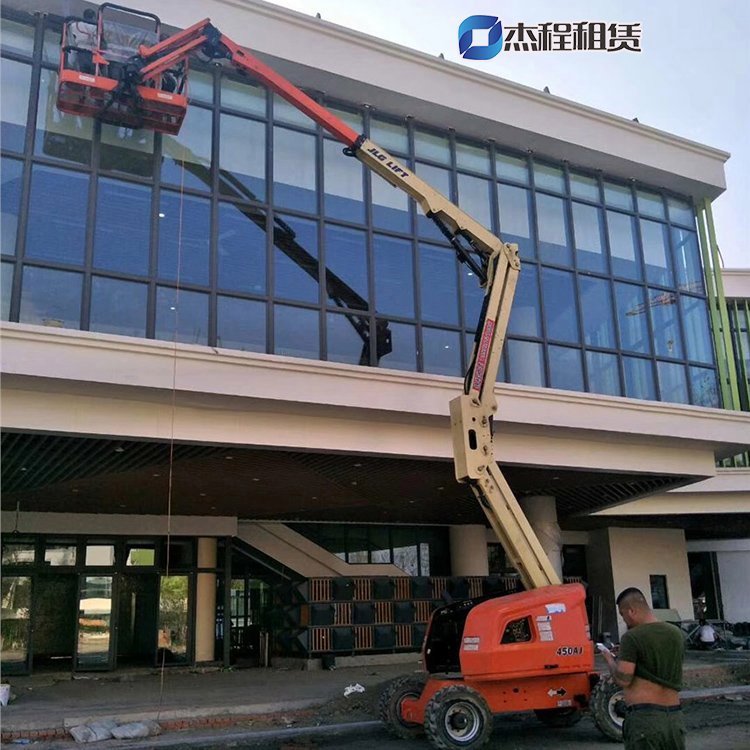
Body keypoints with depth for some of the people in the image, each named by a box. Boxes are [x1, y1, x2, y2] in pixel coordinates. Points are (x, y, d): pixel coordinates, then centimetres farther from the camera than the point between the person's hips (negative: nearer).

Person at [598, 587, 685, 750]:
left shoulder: (632, 637, -13)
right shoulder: (676, 634, 8)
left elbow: (623, 680, -15)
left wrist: (609, 659, 4)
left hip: (644, 718, -7)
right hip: (675, 718, 7)